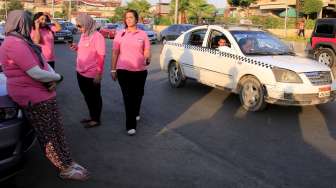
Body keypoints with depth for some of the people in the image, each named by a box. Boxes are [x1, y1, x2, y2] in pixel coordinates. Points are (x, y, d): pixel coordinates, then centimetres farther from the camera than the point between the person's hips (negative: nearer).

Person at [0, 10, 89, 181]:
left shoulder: (22, 42, 13)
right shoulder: (15, 44, -21)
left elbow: (44, 63, 13)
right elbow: (36, 74, -27)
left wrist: (52, 78, -8)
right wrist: (57, 77, -8)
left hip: (42, 94, 10)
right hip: (34, 98, -10)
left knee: (57, 130, 13)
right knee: (49, 135, 1)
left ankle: (68, 163, 22)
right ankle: (65, 169, 12)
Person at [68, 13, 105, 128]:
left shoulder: (97, 36, -16)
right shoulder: (83, 35, 10)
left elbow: (101, 56, -19)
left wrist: (98, 73, -21)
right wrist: (76, 48, 2)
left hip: (92, 74, -8)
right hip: (81, 72, 9)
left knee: (94, 96, 6)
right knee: (87, 96, 18)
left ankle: (96, 120, 19)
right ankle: (92, 116, 34)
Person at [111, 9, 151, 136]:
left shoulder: (143, 34, 4)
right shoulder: (120, 34, 3)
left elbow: (147, 52, 5)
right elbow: (115, 53, 4)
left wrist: (147, 60, -16)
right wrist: (113, 69, 1)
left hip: (140, 71, 2)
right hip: (124, 71, -1)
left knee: (138, 95, 16)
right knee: (128, 97, -3)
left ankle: (135, 114, 44)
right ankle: (131, 125, 0)